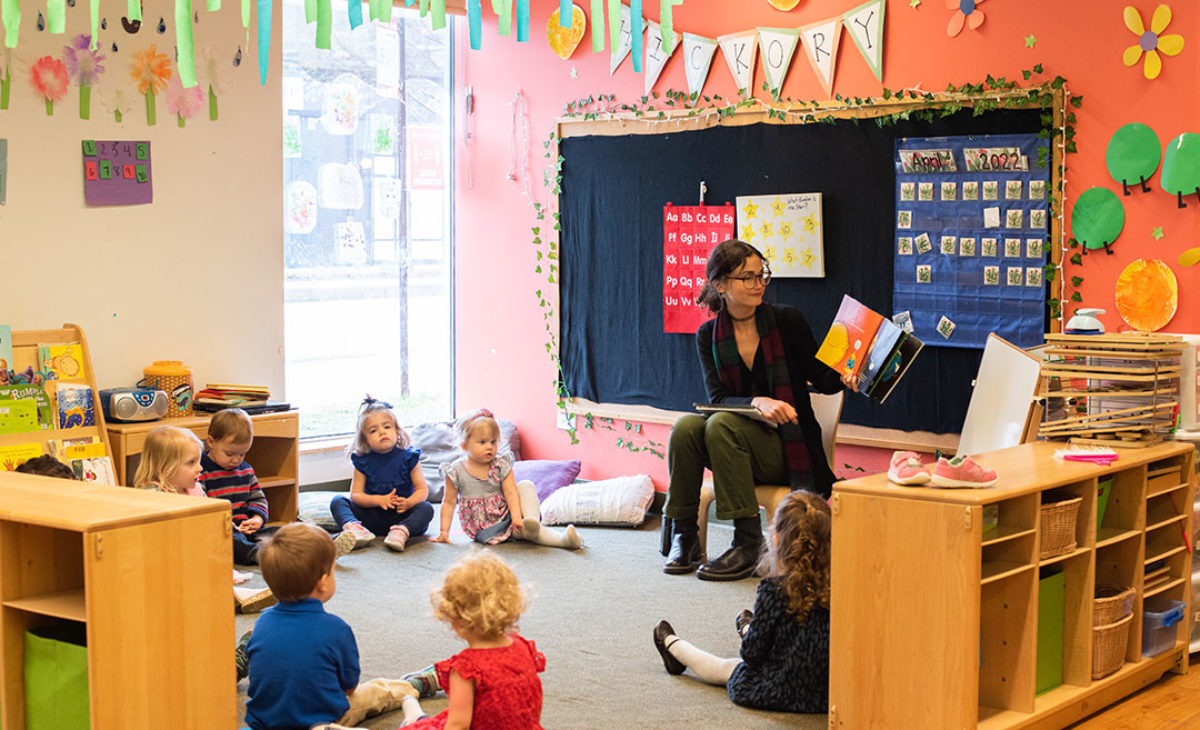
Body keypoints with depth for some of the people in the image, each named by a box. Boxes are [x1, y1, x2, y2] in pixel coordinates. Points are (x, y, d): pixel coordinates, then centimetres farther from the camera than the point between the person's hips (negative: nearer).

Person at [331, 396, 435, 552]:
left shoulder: (408, 458, -2)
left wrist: (409, 502, -26)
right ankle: (353, 527, -42)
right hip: (371, 516, 2)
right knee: (337, 501, -13)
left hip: (401, 516, -2)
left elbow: (422, 489, -4)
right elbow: (355, 494, -1)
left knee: (426, 508, -28)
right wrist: (379, 500, -19)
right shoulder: (362, 461, 2)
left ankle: (401, 531, -53)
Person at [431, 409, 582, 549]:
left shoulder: (501, 465, -4)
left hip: (505, 514, 4)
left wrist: (516, 517, -28)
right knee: (527, 530, -29)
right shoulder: (456, 471, -9)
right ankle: (563, 539, -42)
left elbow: (510, 492, -12)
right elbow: (449, 502, -3)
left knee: (526, 485, -21)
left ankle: (532, 521, -41)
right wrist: (444, 532, -8)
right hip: (483, 525, -4)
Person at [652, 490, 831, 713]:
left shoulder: (774, 590, -22)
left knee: (727, 668, 26)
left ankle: (673, 646, 51)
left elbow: (752, 653, -13)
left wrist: (747, 630, 8)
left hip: (785, 694, -4)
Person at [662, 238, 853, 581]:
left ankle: (748, 543, -29)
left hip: (788, 447, -3)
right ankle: (684, 536, -16)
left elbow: (821, 378, 3)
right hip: (739, 438, 3)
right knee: (685, 427, -27)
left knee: (722, 424, -31)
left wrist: (844, 377, -21)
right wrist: (758, 402, -29)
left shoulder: (787, 320, -2)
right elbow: (717, 397, -8)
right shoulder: (709, 335, 3)